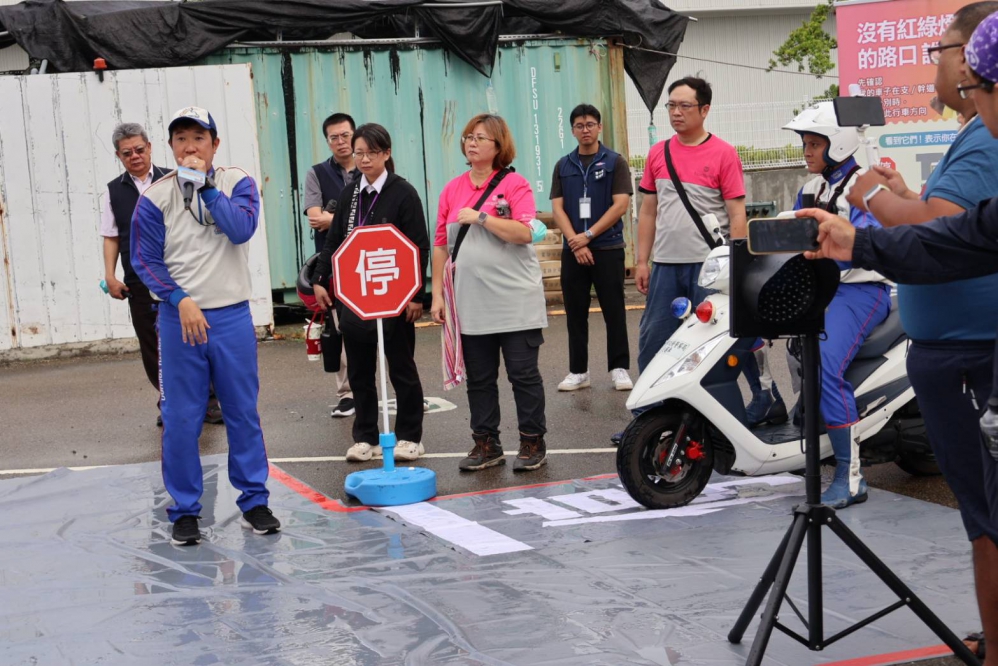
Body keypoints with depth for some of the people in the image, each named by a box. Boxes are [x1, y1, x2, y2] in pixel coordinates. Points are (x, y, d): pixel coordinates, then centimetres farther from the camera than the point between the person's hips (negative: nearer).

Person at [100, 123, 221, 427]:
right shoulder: (114, 191, 8)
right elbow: (111, 238, 9)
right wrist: (110, 276, 0)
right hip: (140, 284, 2)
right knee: (151, 346, 6)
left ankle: (208, 402, 7)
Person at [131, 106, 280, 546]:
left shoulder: (237, 183, 2)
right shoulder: (155, 197, -1)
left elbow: (243, 229, -15)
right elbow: (145, 261, 0)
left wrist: (206, 184, -14)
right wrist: (180, 300, -11)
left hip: (232, 316, 1)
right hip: (180, 318, -1)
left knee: (243, 413, 7)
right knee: (181, 419, 2)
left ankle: (254, 501, 18)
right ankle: (185, 510, 13)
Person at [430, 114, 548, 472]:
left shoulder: (514, 184, -4)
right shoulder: (452, 190, 10)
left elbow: (524, 232, -17)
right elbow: (441, 244, 11)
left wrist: (480, 217, -17)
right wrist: (437, 293, 7)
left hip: (515, 302, -4)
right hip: (470, 304, 4)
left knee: (523, 373, 3)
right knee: (478, 378, 10)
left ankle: (533, 442, 13)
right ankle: (485, 443, 20)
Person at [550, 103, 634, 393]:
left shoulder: (615, 162, 1)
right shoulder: (563, 166, 10)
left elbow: (620, 204, -7)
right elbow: (557, 207, 4)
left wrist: (588, 235, -12)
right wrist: (575, 243, -9)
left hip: (608, 248, -3)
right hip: (572, 250, 3)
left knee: (614, 312, -1)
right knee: (575, 313, 6)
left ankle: (619, 368, 6)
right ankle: (578, 371, 12)